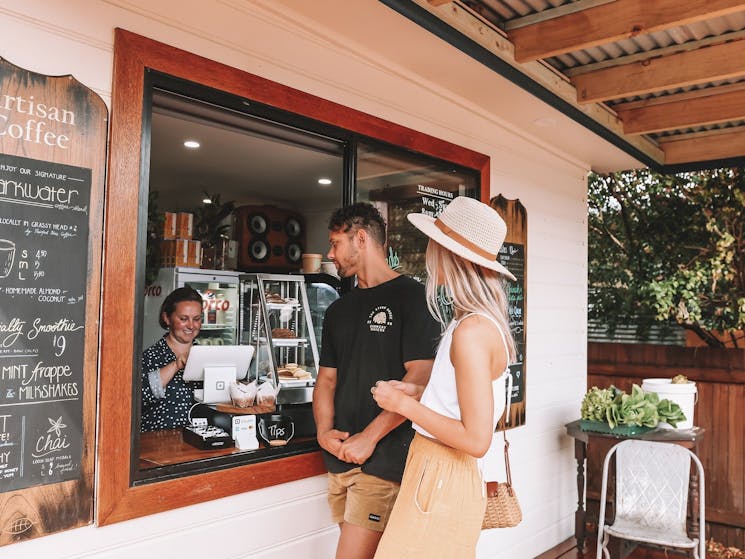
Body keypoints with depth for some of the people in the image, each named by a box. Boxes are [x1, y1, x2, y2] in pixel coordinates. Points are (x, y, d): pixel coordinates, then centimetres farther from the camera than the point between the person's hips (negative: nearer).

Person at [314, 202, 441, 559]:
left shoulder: (410, 296, -7)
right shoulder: (338, 311, 16)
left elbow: (420, 377, -15)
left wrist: (368, 438, -17)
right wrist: (324, 431, -1)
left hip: (383, 459, -7)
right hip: (340, 458, 7)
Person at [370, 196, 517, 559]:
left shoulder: (472, 331, -23)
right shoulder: (482, 322, 6)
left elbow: (476, 440, -24)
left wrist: (404, 405, -16)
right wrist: (414, 392, 7)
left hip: (442, 479, -9)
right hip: (439, 473, 9)